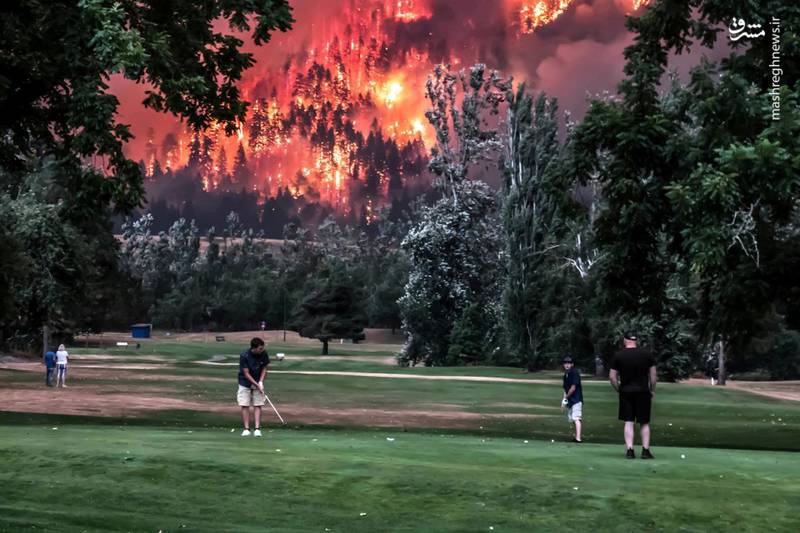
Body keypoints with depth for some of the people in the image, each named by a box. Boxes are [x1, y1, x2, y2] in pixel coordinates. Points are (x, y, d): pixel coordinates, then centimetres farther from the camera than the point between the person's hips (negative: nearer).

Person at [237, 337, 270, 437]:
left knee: (258, 405, -2)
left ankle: (257, 429, -2)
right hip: (245, 383, -2)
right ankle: (246, 429, 2)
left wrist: (261, 382, -12)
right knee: (245, 405, -4)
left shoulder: (264, 354, -13)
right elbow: (246, 374, -19)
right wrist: (257, 385, -22)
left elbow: (264, 369, 0)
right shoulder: (244, 356, -23)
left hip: (258, 383, 3)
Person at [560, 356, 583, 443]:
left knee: (576, 418, -17)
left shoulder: (575, 373, -11)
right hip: (569, 400, 9)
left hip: (576, 399, -9)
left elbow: (573, 388, -15)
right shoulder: (566, 374, 15)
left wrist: (566, 397, -6)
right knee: (572, 419, 14)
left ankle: (578, 438, -23)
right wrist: (564, 400, 8)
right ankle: (576, 436, 24)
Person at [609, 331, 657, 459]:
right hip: (643, 392, 0)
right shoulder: (647, 354, 1)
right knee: (644, 423, 9)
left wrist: (618, 390, 10)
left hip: (626, 392, 0)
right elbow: (653, 375, 2)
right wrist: (652, 391, 12)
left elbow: (612, 377, -2)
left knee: (629, 422, 4)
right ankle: (645, 450, 7)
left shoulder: (618, 355, -1)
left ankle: (629, 450, -2)